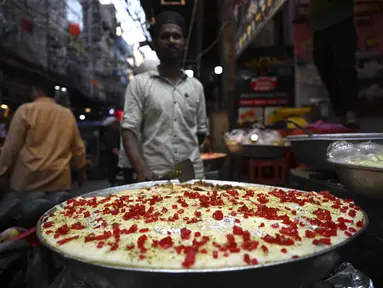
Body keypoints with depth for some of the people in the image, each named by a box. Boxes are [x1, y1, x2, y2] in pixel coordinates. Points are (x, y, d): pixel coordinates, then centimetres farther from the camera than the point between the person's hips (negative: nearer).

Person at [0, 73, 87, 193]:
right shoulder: (68, 114, 6)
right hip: (59, 181, 3)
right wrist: (81, 171, 24)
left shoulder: (25, 110, -4)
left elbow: (11, 146, -2)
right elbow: (78, 147, 13)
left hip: (27, 180, -3)